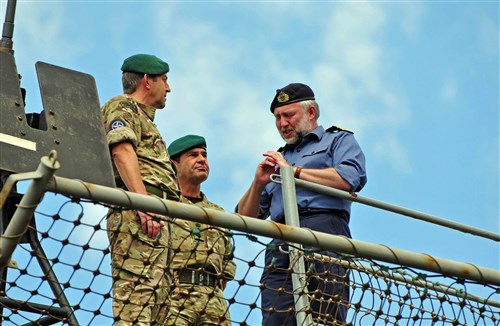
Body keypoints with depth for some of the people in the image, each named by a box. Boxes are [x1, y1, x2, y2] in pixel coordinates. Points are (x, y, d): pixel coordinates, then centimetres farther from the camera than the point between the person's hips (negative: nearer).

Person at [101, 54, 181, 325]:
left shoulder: (144, 118, 36)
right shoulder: (122, 107, 8)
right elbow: (122, 151, -11)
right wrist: (144, 201, -24)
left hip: (158, 218, 9)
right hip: (140, 217, -9)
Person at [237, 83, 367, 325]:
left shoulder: (338, 140, 22)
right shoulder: (279, 158, 37)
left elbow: (350, 178, -3)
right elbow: (246, 217, 30)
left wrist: (294, 170, 5)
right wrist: (258, 183, 10)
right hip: (281, 245, 4)